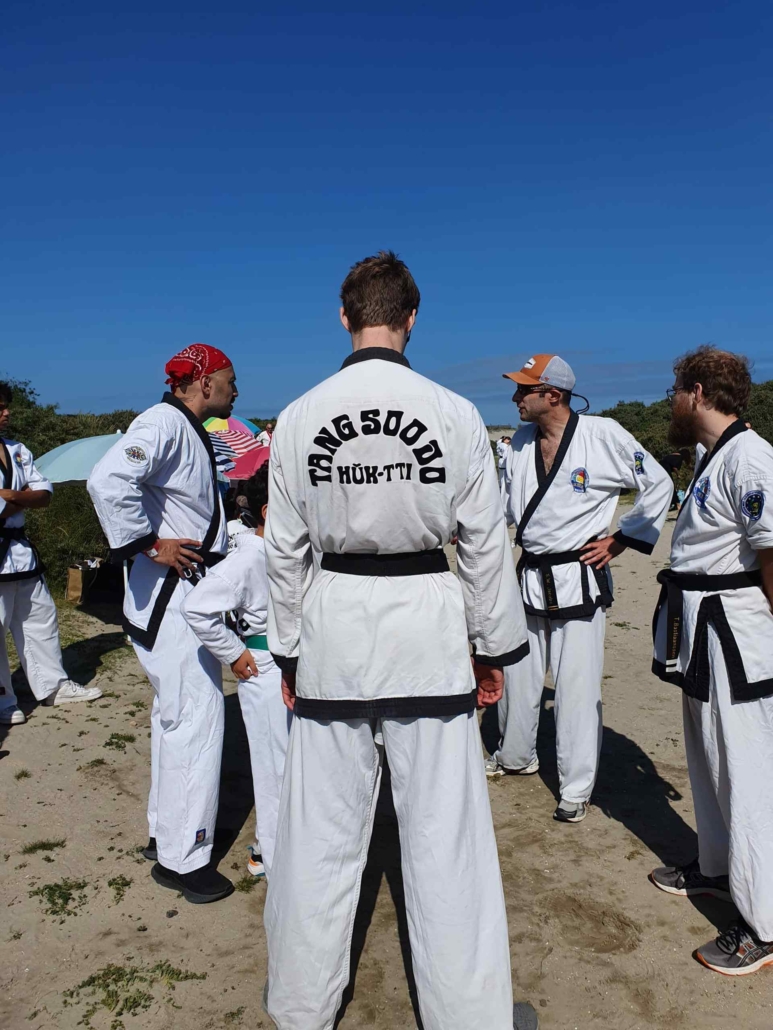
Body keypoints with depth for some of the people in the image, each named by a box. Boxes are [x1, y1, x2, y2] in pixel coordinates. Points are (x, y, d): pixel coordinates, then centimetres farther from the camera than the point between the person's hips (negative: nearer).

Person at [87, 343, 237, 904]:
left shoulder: (192, 432, 16)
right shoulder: (163, 423, -16)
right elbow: (109, 481, -31)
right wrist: (151, 542, -25)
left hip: (191, 594, 11)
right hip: (170, 598, -11)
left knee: (176, 716, 19)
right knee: (193, 720, -4)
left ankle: (167, 832, 35)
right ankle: (182, 856, 10)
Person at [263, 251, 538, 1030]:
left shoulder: (299, 417, -2)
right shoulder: (454, 413, -6)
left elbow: (286, 549, 3)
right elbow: (484, 542, -2)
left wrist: (289, 652, 14)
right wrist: (493, 646, 10)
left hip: (334, 624, 2)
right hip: (428, 624, -1)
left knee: (322, 827, 15)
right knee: (444, 829, 11)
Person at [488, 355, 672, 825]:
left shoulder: (604, 435, -12)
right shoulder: (521, 442, 6)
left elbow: (658, 485, -2)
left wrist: (621, 540, -4)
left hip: (580, 579, -6)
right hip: (530, 577, 6)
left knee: (577, 686, 0)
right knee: (517, 675, 18)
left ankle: (576, 790, 17)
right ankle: (516, 756, 41)